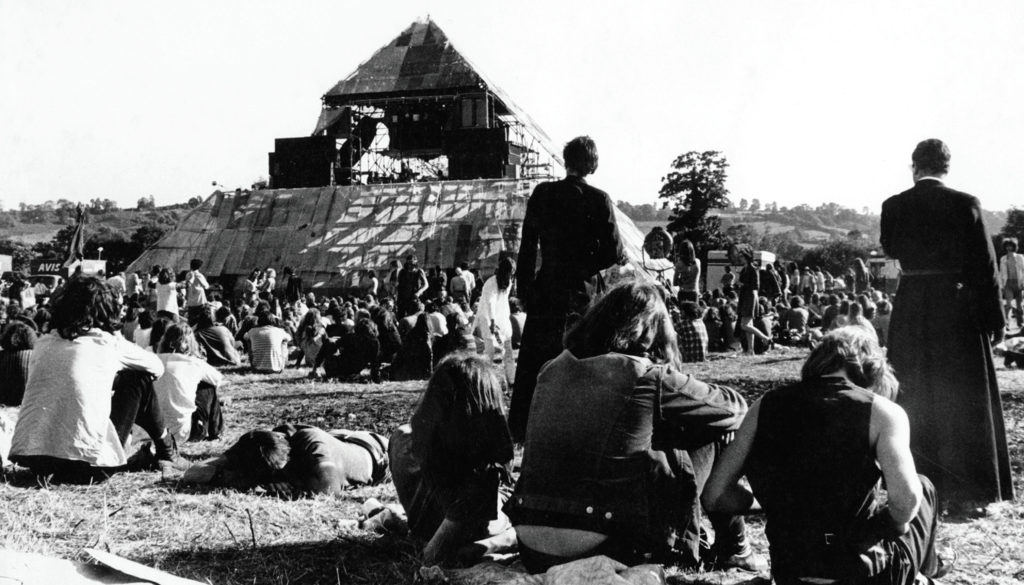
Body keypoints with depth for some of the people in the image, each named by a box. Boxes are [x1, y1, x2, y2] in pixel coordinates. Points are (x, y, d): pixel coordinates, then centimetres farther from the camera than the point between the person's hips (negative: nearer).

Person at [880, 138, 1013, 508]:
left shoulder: (894, 207, -3)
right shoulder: (964, 204, -10)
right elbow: (985, 266, -8)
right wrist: (995, 317, -3)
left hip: (910, 312, 2)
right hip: (958, 309, -2)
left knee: (914, 403, 13)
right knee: (965, 401, 7)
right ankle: (966, 491, 11)